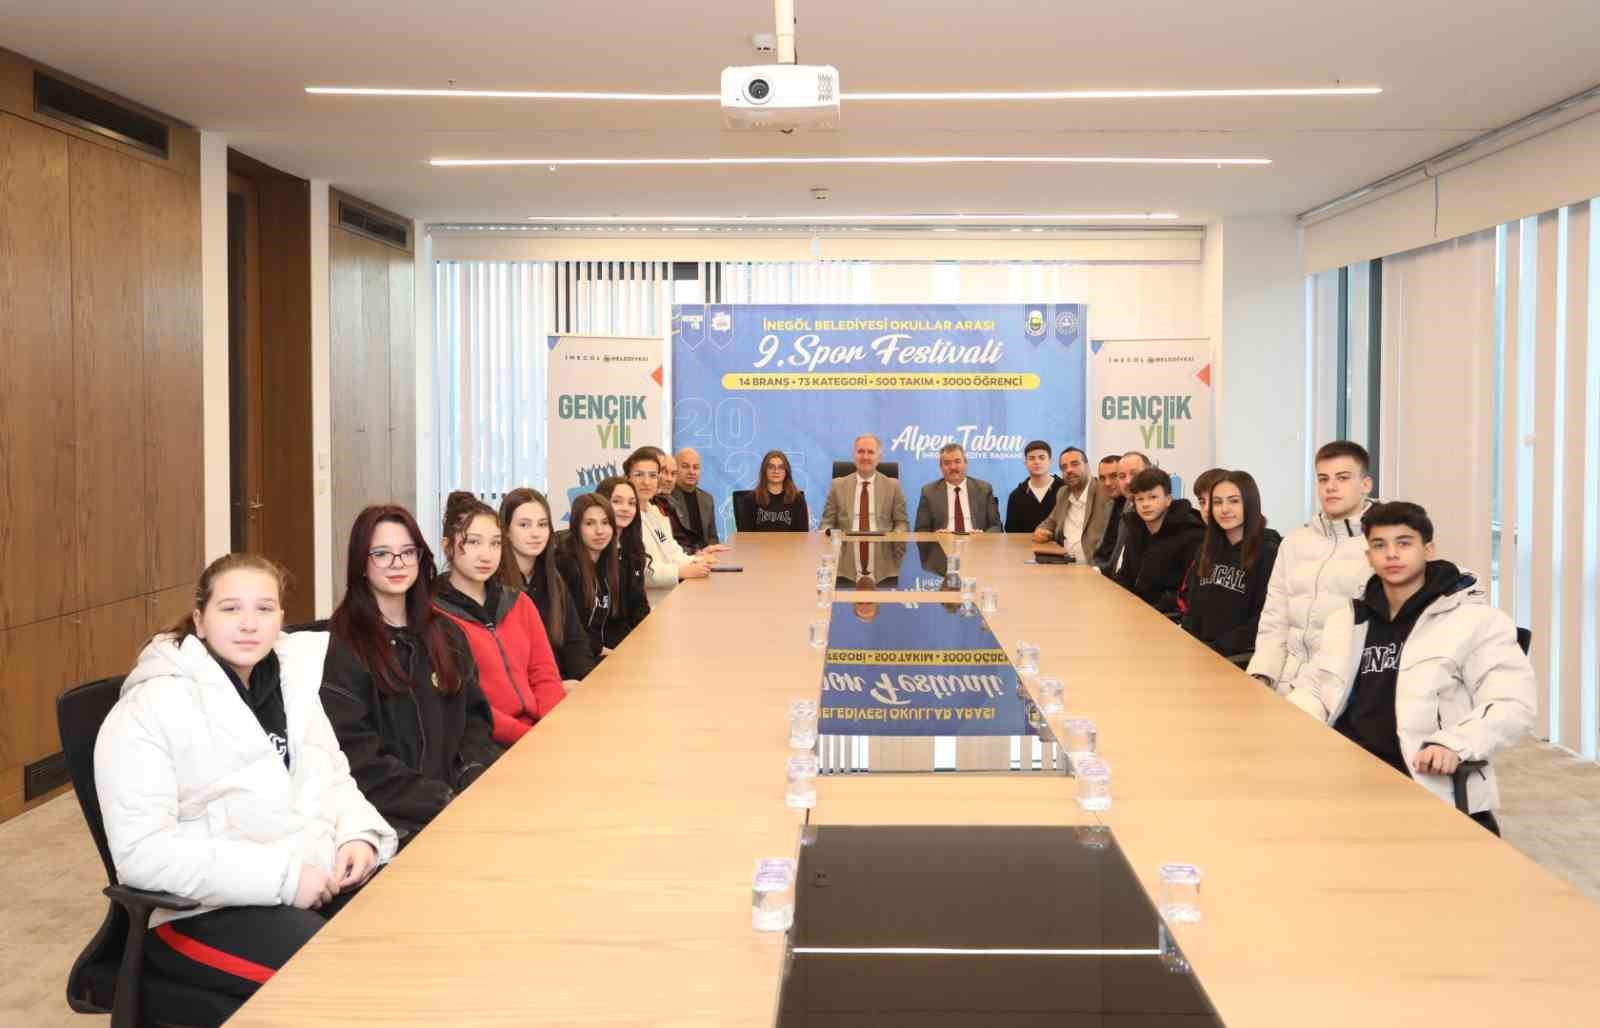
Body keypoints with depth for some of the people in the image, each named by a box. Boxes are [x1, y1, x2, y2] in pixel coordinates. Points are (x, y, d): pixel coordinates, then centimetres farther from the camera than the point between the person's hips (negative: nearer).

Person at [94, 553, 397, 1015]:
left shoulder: (293, 680, 10)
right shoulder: (149, 709, -11)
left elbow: (333, 779, 18)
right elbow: (142, 851, -18)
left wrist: (358, 835, -5)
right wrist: (281, 876, -23)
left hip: (317, 878, 7)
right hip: (205, 909, -6)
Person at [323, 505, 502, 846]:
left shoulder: (447, 635, 15)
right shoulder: (339, 648, -3)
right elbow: (357, 760, -9)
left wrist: (476, 784, -5)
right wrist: (445, 802, -15)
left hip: (461, 797, 6)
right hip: (392, 816, -6)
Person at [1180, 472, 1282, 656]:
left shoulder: (1269, 553, -5)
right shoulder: (1207, 549, 15)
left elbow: (1264, 622, -11)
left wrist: (1216, 649, -17)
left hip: (1243, 656, -6)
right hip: (1198, 650, 6)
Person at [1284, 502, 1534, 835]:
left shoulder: (1474, 619, 2)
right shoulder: (1345, 620, 19)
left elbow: (1514, 702, -5)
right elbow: (1311, 685, 26)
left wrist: (1455, 745, -22)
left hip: (1431, 789, -4)